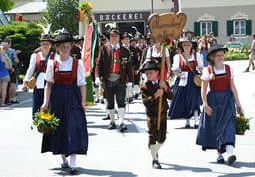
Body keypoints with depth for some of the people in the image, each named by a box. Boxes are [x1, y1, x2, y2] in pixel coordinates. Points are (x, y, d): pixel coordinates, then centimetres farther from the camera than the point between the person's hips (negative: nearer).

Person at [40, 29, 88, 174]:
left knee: (74, 128, -10)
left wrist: (83, 102, -5)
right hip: (57, 99, 2)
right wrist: (46, 102, -2)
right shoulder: (52, 64, 3)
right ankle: (64, 159, 26)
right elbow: (49, 84, 4)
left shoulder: (77, 63, 0)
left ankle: (73, 164, -10)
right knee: (59, 128, 8)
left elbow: (82, 84, 0)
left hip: (73, 98, -2)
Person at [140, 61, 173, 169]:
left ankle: (155, 151, 39)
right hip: (152, 115, -4)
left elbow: (171, 97, -7)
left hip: (163, 114, 4)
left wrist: (166, 88, -23)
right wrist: (155, 96, -31)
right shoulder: (145, 87, -8)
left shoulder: (164, 84, 4)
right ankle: (155, 159, 6)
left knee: (162, 137, 11)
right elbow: (145, 101, -19)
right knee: (152, 137, -2)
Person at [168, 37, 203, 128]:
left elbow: (201, 68, 6)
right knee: (184, 102, 5)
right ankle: (187, 121, 17)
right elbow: (175, 69, -1)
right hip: (183, 80, 1)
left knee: (195, 100, -11)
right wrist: (179, 74, -21)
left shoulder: (196, 55, 8)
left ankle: (196, 121, -12)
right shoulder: (178, 56, 5)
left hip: (194, 80, -1)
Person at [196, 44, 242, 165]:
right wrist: (205, 105, -13)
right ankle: (219, 153, 14)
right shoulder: (207, 70, -4)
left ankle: (230, 152, -24)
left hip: (227, 99, 1)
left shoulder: (228, 69, 4)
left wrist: (237, 103, 7)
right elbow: (203, 90, -5)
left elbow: (232, 87, 8)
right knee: (214, 126, 3)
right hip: (213, 100, -1)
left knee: (228, 124, -13)